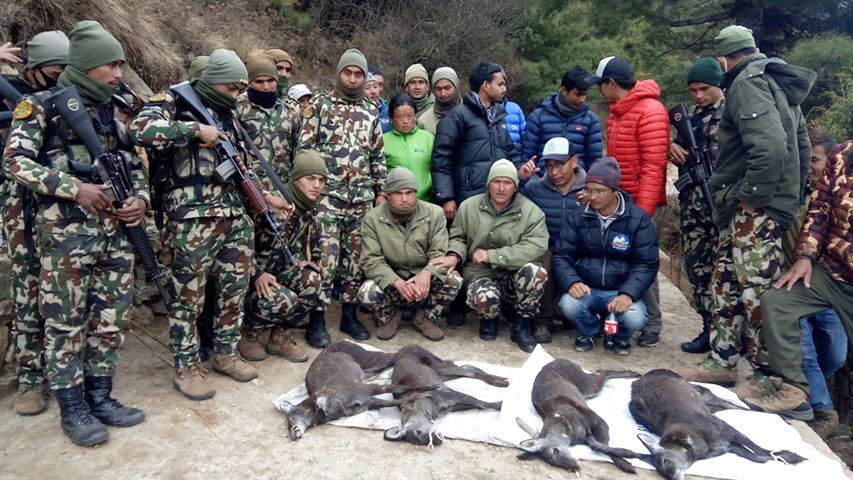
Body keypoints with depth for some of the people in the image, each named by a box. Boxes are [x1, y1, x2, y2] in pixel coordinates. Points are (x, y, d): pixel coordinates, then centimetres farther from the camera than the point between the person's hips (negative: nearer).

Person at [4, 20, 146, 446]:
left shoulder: (117, 111, 13)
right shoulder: (42, 105, -3)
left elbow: (135, 165, 17)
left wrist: (141, 198, -3)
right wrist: (75, 188, -19)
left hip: (116, 231, 6)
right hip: (66, 233, -5)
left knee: (111, 318, 10)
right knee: (66, 322, 4)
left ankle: (100, 397, 25)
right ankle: (72, 408, 18)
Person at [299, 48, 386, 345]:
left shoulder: (371, 111, 15)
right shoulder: (320, 104, 3)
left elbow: (378, 155, 17)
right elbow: (304, 148, -1)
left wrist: (381, 191, 11)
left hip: (362, 196, 4)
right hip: (327, 193, -4)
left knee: (356, 255, 7)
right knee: (326, 255, -8)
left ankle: (349, 313, 19)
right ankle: (317, 319, 2)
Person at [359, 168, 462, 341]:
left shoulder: (434, 213, -8)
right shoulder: (372, 218, -11)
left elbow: (439, 253, -14)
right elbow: (371, 260, -17)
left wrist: (427, 273, -38)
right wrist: (397, 283, -35)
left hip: (424, 280, 1)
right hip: (390, 280, -1)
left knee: (454, 280, -27)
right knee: (367, 292, -31)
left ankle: (426, 318, 2)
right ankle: (389, 317, 6)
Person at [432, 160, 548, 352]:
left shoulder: (531, 211, -7)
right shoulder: (469, 206, 2)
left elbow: (535, 247, -20)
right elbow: (458, 237, 11)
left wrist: (492, 255, -20)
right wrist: (455, 255, -14)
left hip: (515, 275, 0)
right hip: (480, 272, 0)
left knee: (536, 271, -35)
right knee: (484, 298, -36)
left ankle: (521, 325, -7)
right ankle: (489, 318, 7)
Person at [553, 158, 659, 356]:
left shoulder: (638, 219, -6)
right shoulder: (577, 217, 0)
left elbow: (647, 264, -8)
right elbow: (562, 256, -1)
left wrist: (628, 294, -24)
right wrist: (572, 282, -22)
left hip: (621, 292, -1)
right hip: (586, 289, 1)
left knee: (635, 318, -30)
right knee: (569, 304, -30)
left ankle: (621, 335, 10)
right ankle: (589, 330, 8)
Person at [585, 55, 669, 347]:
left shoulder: (650, 111, -13)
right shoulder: (617, 112, 14)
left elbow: (653, 166, -18)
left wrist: (643, 210, -20)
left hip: (640, 201, -8)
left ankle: (652, 324, 10)